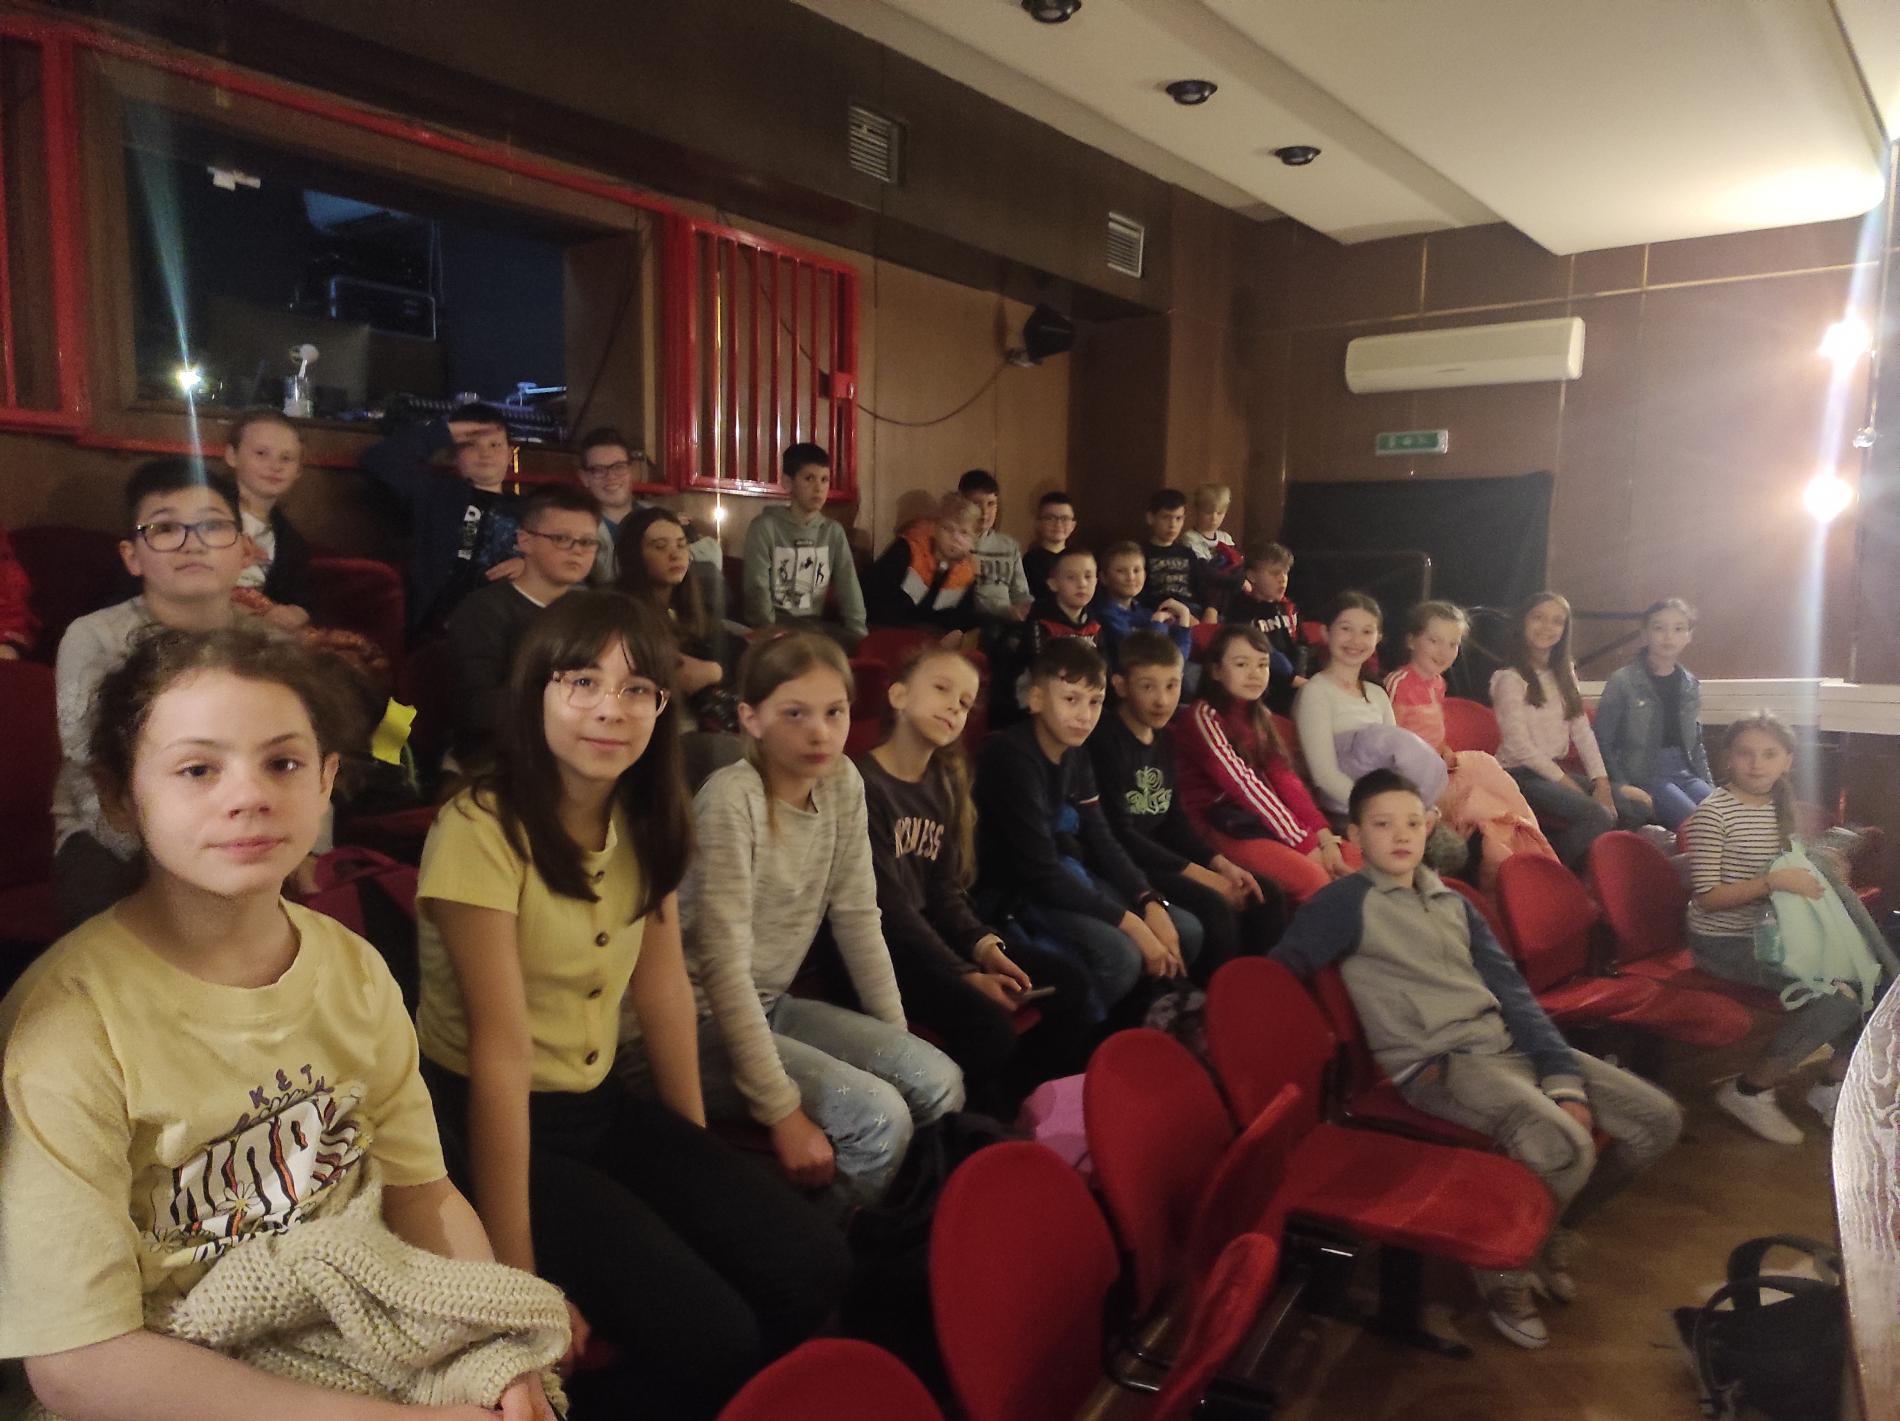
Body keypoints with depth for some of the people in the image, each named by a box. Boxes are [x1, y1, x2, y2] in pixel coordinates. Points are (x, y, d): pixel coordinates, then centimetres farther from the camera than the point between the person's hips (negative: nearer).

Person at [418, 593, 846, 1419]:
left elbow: (663, 988, 6)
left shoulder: (648, 819, 1)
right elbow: (501, 1049, -22)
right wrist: (517, 1272, -18)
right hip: (488, 1123, -6)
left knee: (810, 1268, -5)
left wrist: (700, 1160, 10)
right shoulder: (482, 830, -21)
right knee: (712, 1338, -17)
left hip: (601, 1104, 7)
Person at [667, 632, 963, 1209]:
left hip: (771, 1004, 7)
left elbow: (857, 918, 3)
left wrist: (899, 1041, 0)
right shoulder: (732, 799, -22)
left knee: (939, 1082, -7)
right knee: (878, 1116, -20)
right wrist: (782, 1111, -25)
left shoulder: (843, 783, -2)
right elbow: (723, 964, -24)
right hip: (702, 1021, -7)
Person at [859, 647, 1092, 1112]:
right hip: (878, 946, -8)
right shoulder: (862, 783, -14)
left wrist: (984, 947, -11)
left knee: (1068, 985, 0)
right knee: (988, 1025, -27)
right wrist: (968, 974, -19)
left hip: (932, 931, 9)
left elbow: (947, 894, 8)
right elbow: (889, 905, -18)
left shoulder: (945, 784, 12)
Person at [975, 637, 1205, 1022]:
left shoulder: (1077, 756, 4)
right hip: (1016, 892, -9)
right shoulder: (1012, 758, -22)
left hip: (1069, 879, 9)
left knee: (1186, 931, 2)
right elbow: (1040, 871, -25)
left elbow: (1102, 842, 6)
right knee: (1120, 955, -28)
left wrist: (1149, 903, -10)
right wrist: (1130, 923, -24)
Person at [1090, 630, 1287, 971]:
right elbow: (1118, 834, -20)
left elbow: (1174, 820, 12)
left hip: (1161, 857, 9)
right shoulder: (1105, 741, -15)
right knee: (1215, 910, -27)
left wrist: (1221, 864, -4)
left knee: (1265, 896, 2)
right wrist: (1197, 874, -19)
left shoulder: (1163, 739, 11)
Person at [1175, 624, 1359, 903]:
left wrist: (1325, 838, -10)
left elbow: (1284, 778, 3)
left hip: (1259, 820, 8)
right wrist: (1305, 844, -21)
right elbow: (1244, 784, -19)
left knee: (1353, 860, -5)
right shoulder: (1204, 715, -11)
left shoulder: (1258, 716, 14)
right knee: (1313, 878, -26)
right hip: (1219, 826, -8)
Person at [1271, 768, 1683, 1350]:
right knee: (1565, 1149, -30)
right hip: (1436, 1065, -7)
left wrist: (1565, 1082, 1)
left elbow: (1513, 993, 11)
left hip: (1510, 1046, 8)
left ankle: (1552, 1227, 22)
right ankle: (1505, 1269, 1)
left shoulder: (1454, 904, 18)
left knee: (1658, 1119, 1)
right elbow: (1277, 975, -6)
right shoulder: (1347, 902, -2)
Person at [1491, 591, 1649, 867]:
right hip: (1522, 775, -8)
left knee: (1637, 809, -7)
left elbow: (1582, 731, 8)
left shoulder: (1564, 674, 15)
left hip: (1556, 770, 8)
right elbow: (1519, 746, -13)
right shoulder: (1510, 678, -8)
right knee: (1598, 817, -27)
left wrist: (1601, 781, -5)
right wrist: (1568, 784, -14)